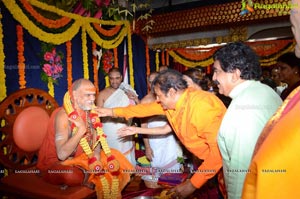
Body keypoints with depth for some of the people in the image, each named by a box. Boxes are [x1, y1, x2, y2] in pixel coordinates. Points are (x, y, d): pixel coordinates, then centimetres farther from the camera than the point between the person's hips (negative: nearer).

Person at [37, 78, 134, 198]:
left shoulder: (90, 113, -4)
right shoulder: (63, 115, -25)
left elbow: (96, 142, 3)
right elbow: (62, 154, -33)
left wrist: (96, 159, -17)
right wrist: (81, 129, -33)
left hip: (80, 158, 6)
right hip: (56, 163, -6)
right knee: (72, 176, -38)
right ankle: (88, 178, -5)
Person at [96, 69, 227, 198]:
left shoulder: (202, 106, -33)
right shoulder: (171, 100, -8)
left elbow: (219, 149, -32)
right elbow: (145, 109, 7)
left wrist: (193, 184, -27)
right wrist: (112, 112, 11)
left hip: (220, 162, -7)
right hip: (205, 159, 7)